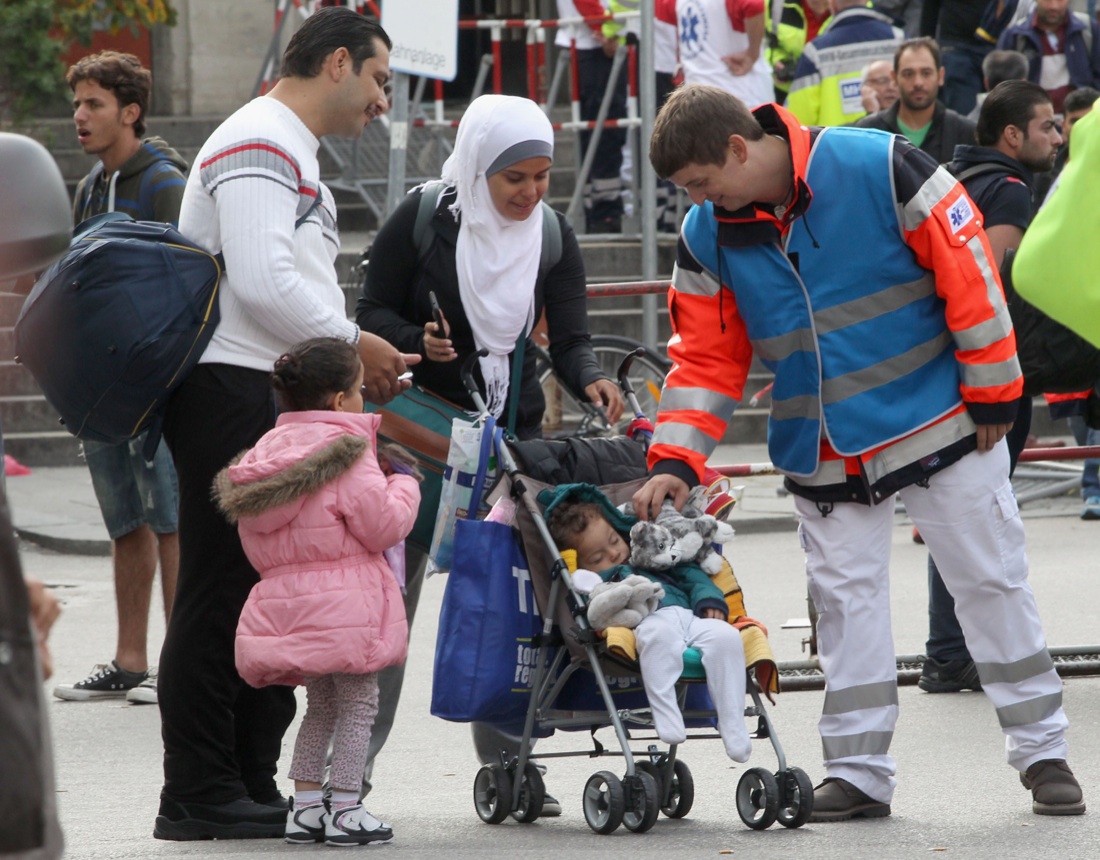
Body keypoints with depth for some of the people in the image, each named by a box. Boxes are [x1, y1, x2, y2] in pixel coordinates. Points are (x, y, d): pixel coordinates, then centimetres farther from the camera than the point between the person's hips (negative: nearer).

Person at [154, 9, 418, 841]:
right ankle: (198, 796, -7)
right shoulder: (258, 145, -11)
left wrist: (358, 362, 14)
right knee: (221, 595, -8)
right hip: (229, 391, -11)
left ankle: (254, 784, 16)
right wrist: (350, 344, -12)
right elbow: (260, 281, -22)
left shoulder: (291, 154, 24)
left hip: (280, 397, 11)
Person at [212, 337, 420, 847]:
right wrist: (404, 485, 6)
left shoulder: (267, 452, 10)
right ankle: (345, 811, 2)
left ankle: (304, 805, 18)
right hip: (343, 606, -7)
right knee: (357, 704, 3)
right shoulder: (347, 452, -13)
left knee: (320, 706, 20)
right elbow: (383, 525, -14)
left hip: (286, 603, 7)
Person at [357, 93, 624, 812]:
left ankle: (506, 762, 7)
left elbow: (569, 336, -3)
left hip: (513, 429, 3)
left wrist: (591, 378, -24)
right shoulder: (422, 219, -9)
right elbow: (372, 312, -3)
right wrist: (416, 341, -23)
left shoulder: (552, 235, 1)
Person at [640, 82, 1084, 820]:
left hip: (937, 424, -4)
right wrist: (675, 462, -7)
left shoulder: (878, 169, -19)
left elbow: (968, 267, -15)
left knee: (993, 584, 3)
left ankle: (1043, 751, 13)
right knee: (846, 601, 4)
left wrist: (992, 392, -12)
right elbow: (706, 357, 4)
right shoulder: (708, 236, -3)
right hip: (825, 454, 4)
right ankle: (859, 771, 12)